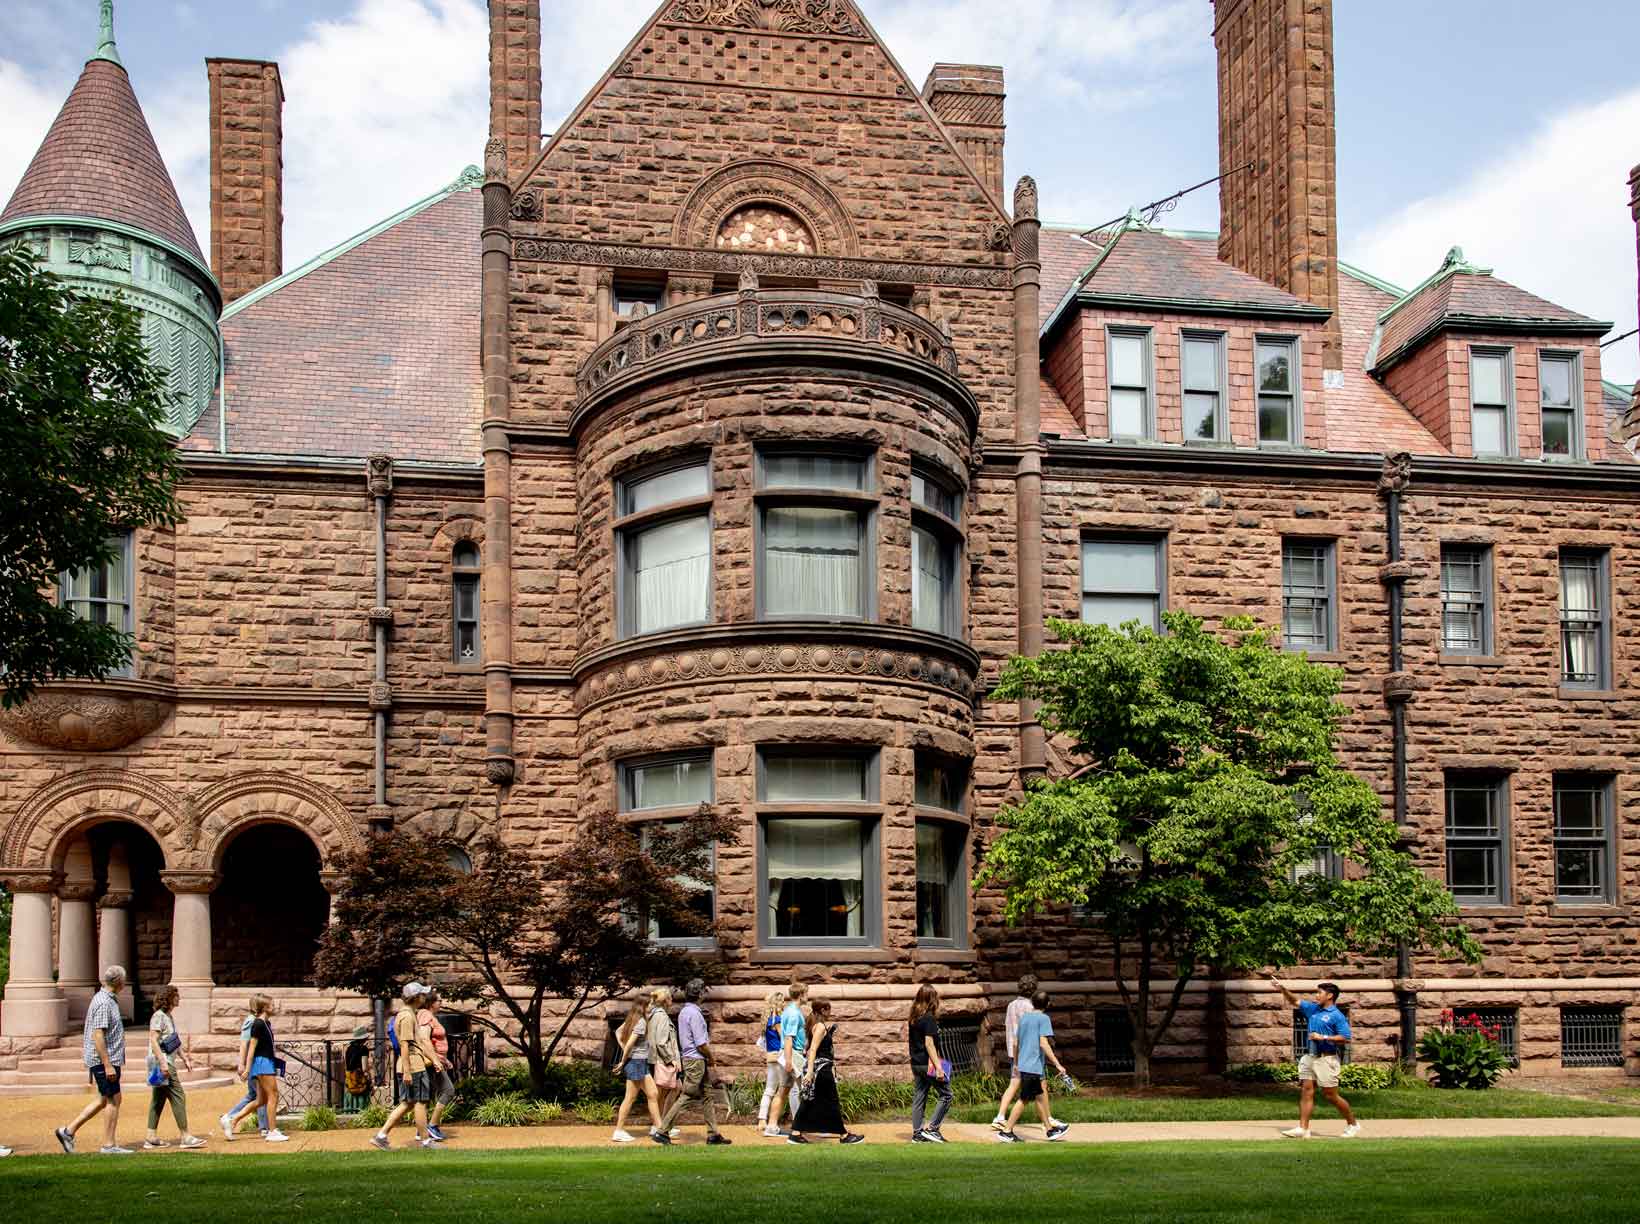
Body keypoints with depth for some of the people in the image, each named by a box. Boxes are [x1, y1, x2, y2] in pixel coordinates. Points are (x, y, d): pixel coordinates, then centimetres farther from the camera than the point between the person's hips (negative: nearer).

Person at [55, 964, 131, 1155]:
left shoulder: (107, 999, 15)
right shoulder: (104, 1003, -17)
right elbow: (98, 1036, -22)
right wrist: (108, 1065, -24)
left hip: (107, 1060, 10)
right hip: (103, 1060, -10)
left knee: (103, 1100, 14)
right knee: (113, 1099, -3)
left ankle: (69, 1131, 16)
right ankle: (109, 1145, 2)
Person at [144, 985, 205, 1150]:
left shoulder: (168, 1017, 18)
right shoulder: (158, 1016, -12)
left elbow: (175, 1042, 26)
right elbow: (153, 1040, -19)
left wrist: (185, 1059, 23)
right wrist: (163, 1062, -25)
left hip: (167, 1063, 10)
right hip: (161, 1062, -10)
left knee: (158, 1099, 10)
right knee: (178, 1097, -9)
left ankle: (151, 1137, 13)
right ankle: (186, 1136, -7)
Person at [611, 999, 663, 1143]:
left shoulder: (631, 1020, 9)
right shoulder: (641, 1022, -16)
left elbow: (618, 1032, 19)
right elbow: (630, 1044, -20)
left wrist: (624, 1049, 11)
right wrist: (623, 1061, -9)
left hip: (642, 1063, 9)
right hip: (637, 1061, -9)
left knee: (653, 1094, 11)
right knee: (630, 1097, -3)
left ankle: (657, 1126, 15)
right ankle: (619, 1131, 1)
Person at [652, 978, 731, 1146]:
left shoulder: (684, 1012, 13)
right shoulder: (694, 1013, -17)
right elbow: (701, 1043, -19)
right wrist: (710, 1057, -4)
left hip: (689, 1057, 10)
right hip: (695, 1059, -10)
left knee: (706, 1096, 12)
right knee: (685, 1096, -7)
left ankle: (713, 1134, 15)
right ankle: (662, 1131, -5)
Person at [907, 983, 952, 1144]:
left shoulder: (914, 1019, 11)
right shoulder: (929, 1018, -14)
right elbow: (929, 1043, -18)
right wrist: (938, 1067, -18)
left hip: (916, 1063, 8)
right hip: (928, 1063, -8)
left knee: (918, 1099, 11)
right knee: (946, 1095, 1)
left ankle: (917, 1133, 12)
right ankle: (931, 1128, -3)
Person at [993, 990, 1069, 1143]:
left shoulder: (1023, 1018, 13)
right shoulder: (1043, 1018, -9)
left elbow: (1016, 1044, 18)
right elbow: (1043, 1043, -18)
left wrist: (1016, 1063, 30)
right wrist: (1058, 1064, -18)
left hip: (1023, 1065, 8)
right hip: (1034, 1066, -8)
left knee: (1040, 1096, 16)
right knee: (1024, 1099, -2)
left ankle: (1049, 1129, 23)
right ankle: (1006, 1131, -1)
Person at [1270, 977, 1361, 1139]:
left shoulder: (1337, 1016, -9)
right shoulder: (1312, 1009, 12)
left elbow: (1345, 1038, -15)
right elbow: (1295, 1001, 21)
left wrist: (1323, 1037, -17)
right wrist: (1283, 989, 6)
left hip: (1326, 1058, -7)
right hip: (1310, 1057, 7)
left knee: (1330, 1095, -1)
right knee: (1306, 1091, 0)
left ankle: (1353, 1124, 16)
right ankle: (1303, 1128, -1)